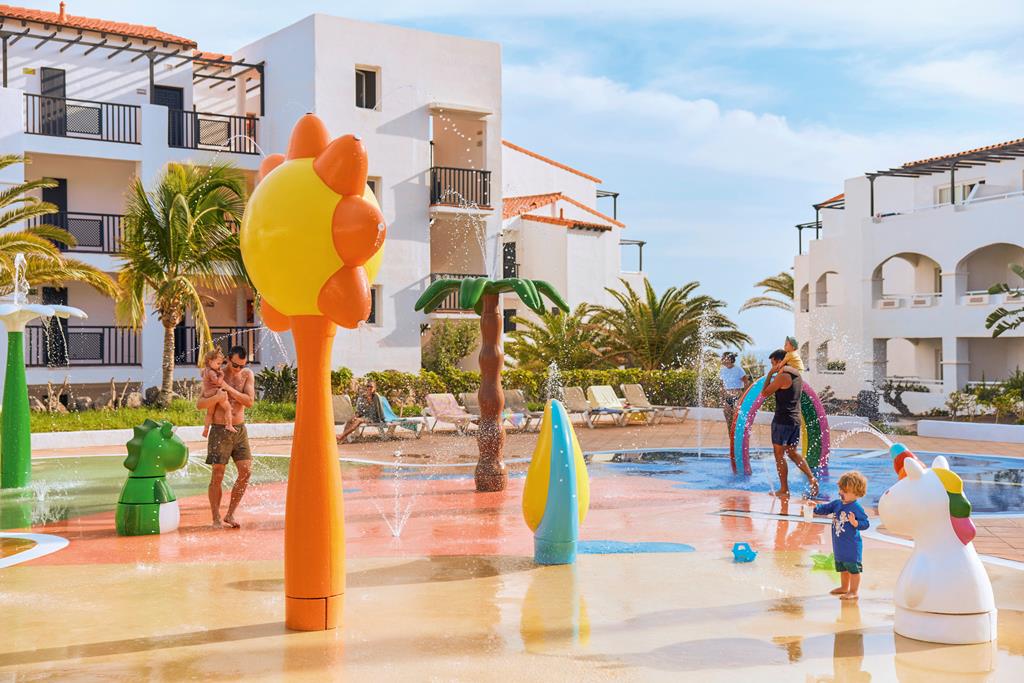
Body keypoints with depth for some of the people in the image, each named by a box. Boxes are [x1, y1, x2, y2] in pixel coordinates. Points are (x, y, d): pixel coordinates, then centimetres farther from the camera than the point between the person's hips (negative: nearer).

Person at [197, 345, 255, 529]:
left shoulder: (247, 375, 3)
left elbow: (249, 401, -9)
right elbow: (199, 405, -12)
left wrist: (228, 388, -19)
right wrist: (217, 397, -31)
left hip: (239, 429, 4)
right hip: (220, 430, -4)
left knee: (246, 471, -3)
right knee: (217, 475, -4)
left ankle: (230, 515, 8)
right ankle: (216, 519, 5)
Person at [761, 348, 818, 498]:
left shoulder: (782, 376, -15)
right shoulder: (797, 375, 13)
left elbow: (765, 392, -9)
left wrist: (770, 373, -2)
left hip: (782, 420, -9)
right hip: (796, 420, 9)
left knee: (779, 455, 0)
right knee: (792, 453, 18)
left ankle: (784, 490, 2)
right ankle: (812, 479, 5)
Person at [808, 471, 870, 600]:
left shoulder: (857, 508, -19)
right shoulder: (837, 504, 3)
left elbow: (866, 523, -19)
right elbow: (825, 509, 6)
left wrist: (855, 522, -35)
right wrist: (815, 507, -12)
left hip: (852, 546, -8)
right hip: (839, 545, 8)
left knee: (853, 569, 1)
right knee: (842, 568, 23)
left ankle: (853, 592, 9)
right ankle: (844, 587, 39)